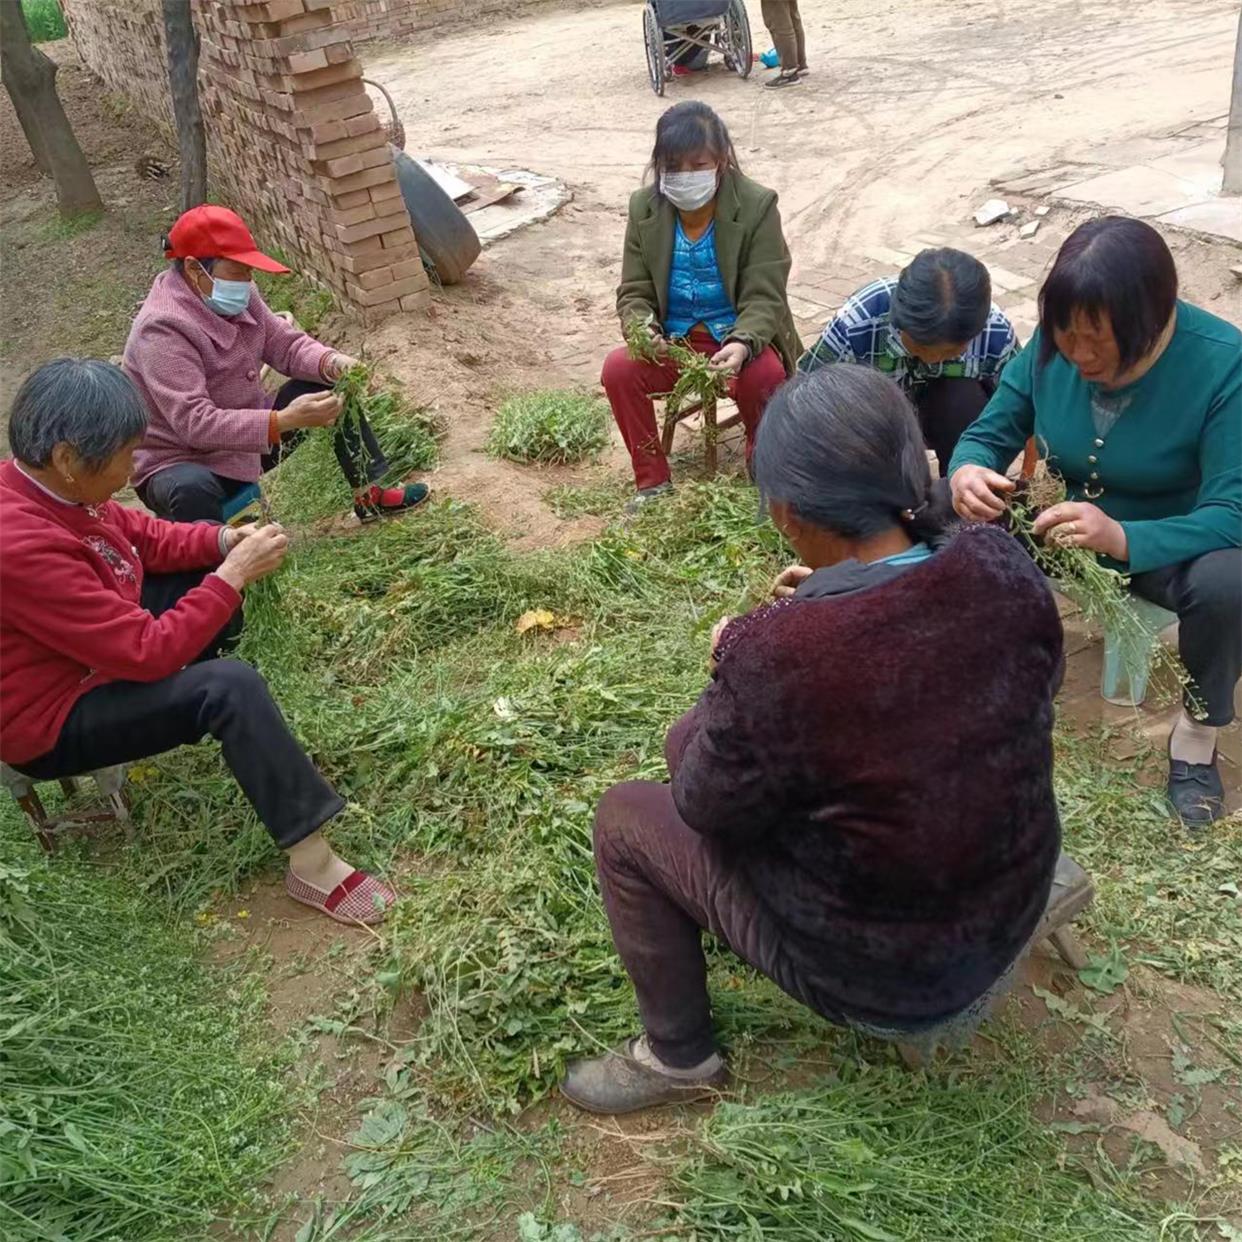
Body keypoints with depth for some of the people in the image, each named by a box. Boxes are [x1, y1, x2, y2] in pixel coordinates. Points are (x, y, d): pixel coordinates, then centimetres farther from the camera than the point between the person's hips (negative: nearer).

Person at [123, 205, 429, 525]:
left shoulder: (235, 297, -7)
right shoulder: (162, 329, -30)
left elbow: (286, 344, 1)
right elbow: (195, 423, -38)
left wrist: (333, 363, -21)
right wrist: (283, 421, -43)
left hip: (248, 442, 8)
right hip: (180, 465, -8)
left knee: (331, 386, 8)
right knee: (193, 489, -44)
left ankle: (371, 496, 18)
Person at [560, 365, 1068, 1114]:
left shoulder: (773, 660, -35)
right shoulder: (1006, 569, -18)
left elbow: (707, 805, -15)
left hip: (883, 980, -6)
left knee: (624, 816, 9)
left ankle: (679, 1056, 26)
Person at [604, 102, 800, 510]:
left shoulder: (757, 206, -12)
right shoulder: (644, 208, -3)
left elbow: (763, 297, -15)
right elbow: (634, 293, -1)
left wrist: (742, 344, -37)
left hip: (740, 337, -3)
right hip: (674, 343, 3)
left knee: (765, 374, -34)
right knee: (618, 368, -25)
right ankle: (653, 483, -9)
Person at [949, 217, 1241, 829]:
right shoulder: (1052, 346, -15)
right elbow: (990, 433, -5)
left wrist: (1122, 538, -49)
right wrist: (967, 473, -32)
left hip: (1170, 543, -3)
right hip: (1065, 525, 3)